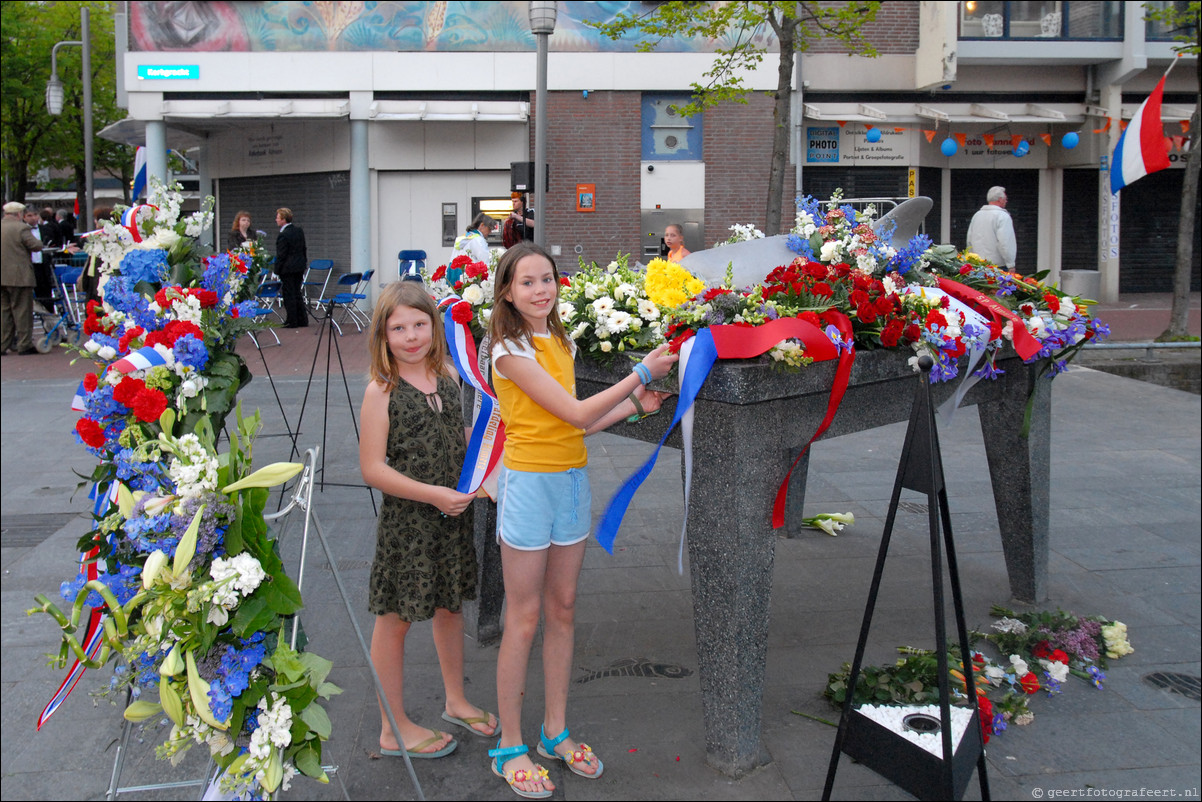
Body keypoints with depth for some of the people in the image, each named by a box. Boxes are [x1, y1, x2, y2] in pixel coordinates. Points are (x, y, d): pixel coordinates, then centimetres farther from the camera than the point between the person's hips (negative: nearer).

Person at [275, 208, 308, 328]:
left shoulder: (283, 235, -18)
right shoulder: (299, 230, 7)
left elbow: (281, 255, -16)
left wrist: (277, 270, -9)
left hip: (288, 268, -8)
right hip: (300, 266, 8)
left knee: (289, 295, 0)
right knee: (298, 293, 15)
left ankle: (292, 322, 4)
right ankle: (302, 321, 18)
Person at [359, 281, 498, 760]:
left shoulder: (448, 375, 3)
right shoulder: (381, 391, -15)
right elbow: (372, 469, -17)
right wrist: (434, 495, -20)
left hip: (454, 515, 6)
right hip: (407, 520, -6)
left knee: (451, 605, 19)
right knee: (395, 619, 6)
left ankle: (456, 701, 39)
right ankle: (394, 729, 20)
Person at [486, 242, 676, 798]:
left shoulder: (561, 343, 9)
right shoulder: (510, 351, -14)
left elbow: (576, 424, 12)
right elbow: (577, 414, -18)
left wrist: (635, 405, 4)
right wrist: (641, 373, -16)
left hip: (572, 480, 7)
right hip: (529, 481, -7)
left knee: (562, 611, 13)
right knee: (524, 619, 0)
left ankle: (556, 732, 26)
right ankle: (510, 748, 13)